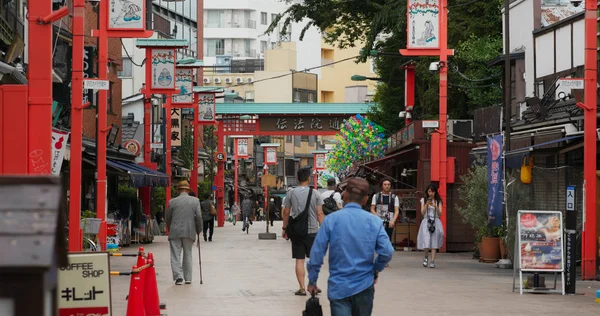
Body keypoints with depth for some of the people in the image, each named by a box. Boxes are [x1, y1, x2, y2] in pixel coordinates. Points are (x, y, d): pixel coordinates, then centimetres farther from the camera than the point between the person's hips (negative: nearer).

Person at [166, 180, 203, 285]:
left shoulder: (172, 202, 1)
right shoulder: (195, 201, 1)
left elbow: (168, 218, 8)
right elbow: (199, 217, -2)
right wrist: (199, 230, 11)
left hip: (175, 232, -1)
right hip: (189, 232, 1)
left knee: (175, 255, 0)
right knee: (188, 255, 12)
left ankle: (178, 276, -13)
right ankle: (188, 278, 12)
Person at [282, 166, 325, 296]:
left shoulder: (291, 193, -1)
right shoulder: (315, 193, -4)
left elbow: (286, 213, 2)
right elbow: (320, 214, -4)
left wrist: (284, 228, 14)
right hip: (312, 231, 0)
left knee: (299, 260, 3)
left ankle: (302, 288, 2)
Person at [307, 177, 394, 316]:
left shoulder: (331, 219, -7)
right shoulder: (374, 221, -3)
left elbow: (317, 253, -7)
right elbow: (387, 252, -8)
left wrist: (312, 281, 5)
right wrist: (376, 270, 11)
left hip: (339, 287, -2)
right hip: (364, 286, 2)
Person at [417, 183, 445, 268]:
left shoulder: (438, 201, 9)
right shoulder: (424, 200, 8)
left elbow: (440, 214, 1)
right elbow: (422, 213, 1)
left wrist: (435, 206, -15)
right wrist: (426, 204, -13)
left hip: (436, 222, 0)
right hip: (426, 222, 0)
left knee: (434, 242, -5)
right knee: (426, 241, -12)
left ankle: (432, 261, -7)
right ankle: (426, 257, 12)